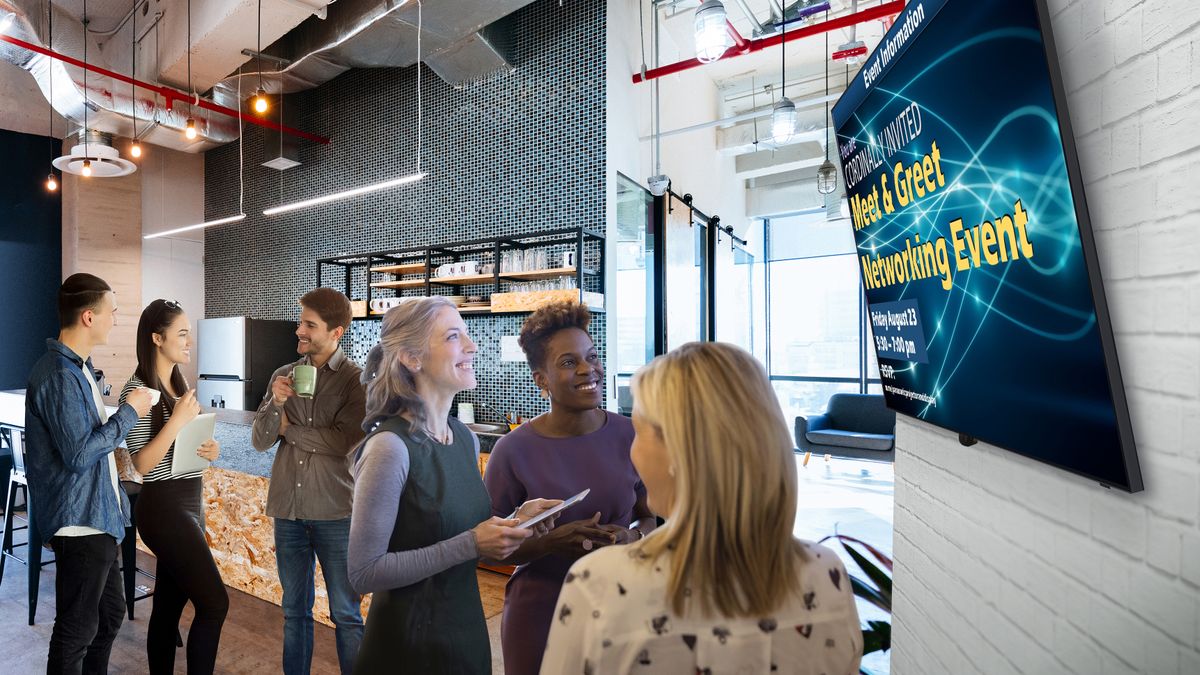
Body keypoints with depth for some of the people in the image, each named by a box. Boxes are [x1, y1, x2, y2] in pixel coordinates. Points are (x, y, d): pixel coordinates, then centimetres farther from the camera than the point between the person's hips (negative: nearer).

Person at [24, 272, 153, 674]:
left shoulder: (78, 367, 9)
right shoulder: (59, 375, -21)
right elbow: (78, 454, -23)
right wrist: (129, 412, -16)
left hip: (98, 516, 10)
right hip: (79, 521, -10)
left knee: (110, 613, 22)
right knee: (78, 629, 6)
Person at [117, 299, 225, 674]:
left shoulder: (179, 385, 11)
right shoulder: (137, 389, -13)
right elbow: (142, 463, -17)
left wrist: (209, 450, 1)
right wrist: (177, 421, -26)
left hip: (189, 503, 8)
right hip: (164, 508, -8)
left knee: (169, 605, 14)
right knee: (215, 602, -7)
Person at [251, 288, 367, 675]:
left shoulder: (357, 379, -8)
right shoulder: (284, 376, 6)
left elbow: (344, 442, -18)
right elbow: (260, 442, 3)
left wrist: (289, 428, -6)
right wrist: (275, 403, -16)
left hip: (336, 512, -4)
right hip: (288, 510, 4)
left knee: (346, 614, 8)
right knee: (295, 610, 18)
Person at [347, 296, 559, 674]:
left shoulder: (467, 439, -2)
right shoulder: (390, 447, -22)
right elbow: (364, 573, -19)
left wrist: (515, 521, -6)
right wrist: (470, 545, -23)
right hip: (409, 643, -6)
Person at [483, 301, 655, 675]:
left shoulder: (629, 436, -8)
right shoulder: (513, 450, -14)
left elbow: (653, 518, 4)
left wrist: (632, 538, -17)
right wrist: (553, 542, -23)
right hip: (540, 616, -2)